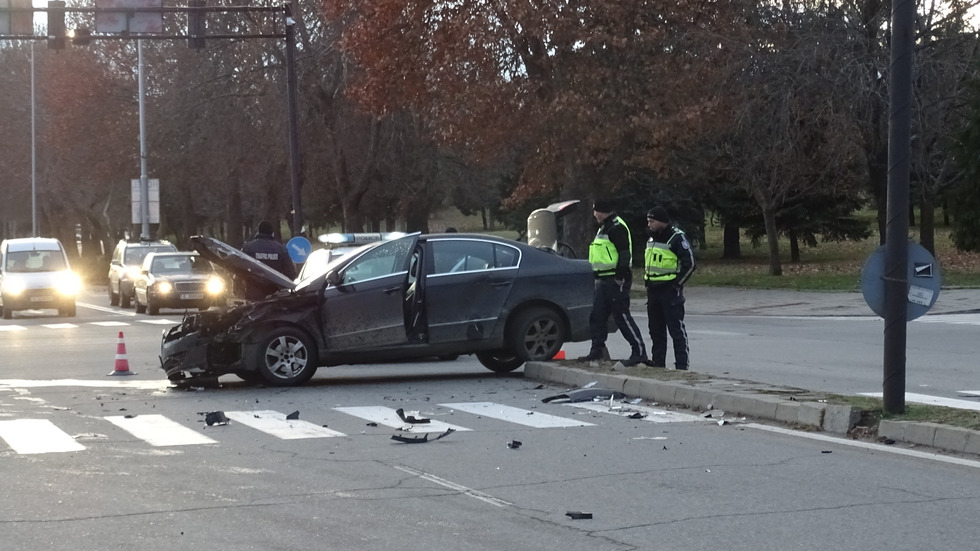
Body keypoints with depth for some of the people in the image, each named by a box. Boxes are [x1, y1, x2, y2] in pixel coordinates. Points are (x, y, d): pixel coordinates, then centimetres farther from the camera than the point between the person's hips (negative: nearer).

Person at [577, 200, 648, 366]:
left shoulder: (617, 228, -13)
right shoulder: (604, 228, 21)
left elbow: (624, 253, -21)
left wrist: (620, 277, -24)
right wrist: (598, 277, 25)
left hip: (615, 280, -11)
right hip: (603, 280, 11)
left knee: (622, 316, -10)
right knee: (597, 316, 11)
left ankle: (639, 352, -8)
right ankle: (597, 350, 18)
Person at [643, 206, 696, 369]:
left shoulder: (677, 238, -12)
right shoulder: (651, 238, 14)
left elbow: (689, 264, -13)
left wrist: (677, 283, -13)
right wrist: (646, 280, 15)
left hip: (670, 290, -8)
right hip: (653, 290, 8)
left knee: (676, 329, -6)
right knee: (656, 330, 13)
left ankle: (682, 365, -4)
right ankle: (657, 363, 21)